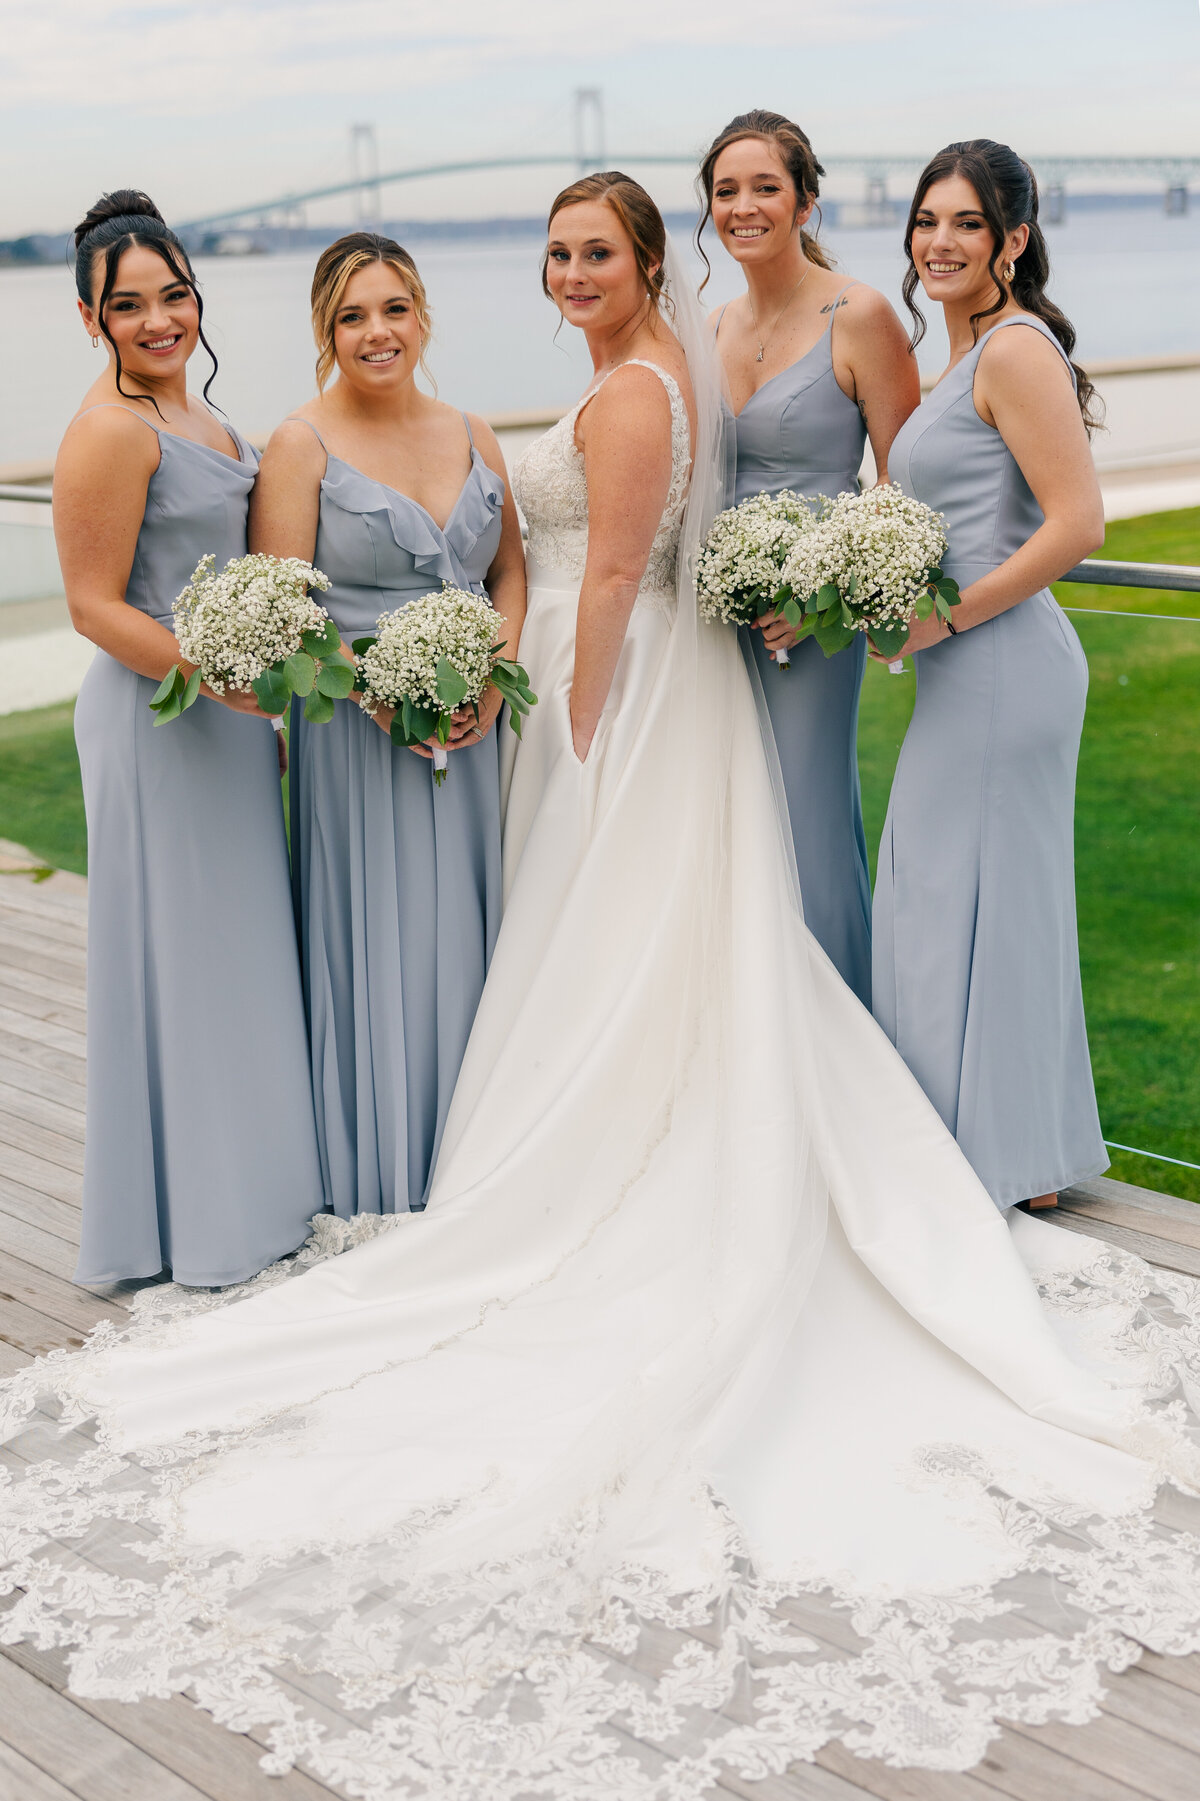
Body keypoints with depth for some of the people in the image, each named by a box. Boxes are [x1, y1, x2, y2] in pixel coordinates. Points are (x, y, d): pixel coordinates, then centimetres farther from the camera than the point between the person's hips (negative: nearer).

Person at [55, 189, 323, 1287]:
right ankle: (188, 1222, 15)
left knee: (239, 944, 17)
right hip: (157, 717, -9)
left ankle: (248, 1183, 32)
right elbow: (95, 605, -18)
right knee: (179, 957, 0)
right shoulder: (110, 430, -16)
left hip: (226, 715, 9)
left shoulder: (190, 413, 12)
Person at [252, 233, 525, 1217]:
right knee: (377, 943, 0)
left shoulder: (470, 434, 10)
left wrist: (494, 677, -5)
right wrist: (378, 694, -20)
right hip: (359, 731, -4)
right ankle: (381, 1183, 14)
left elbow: (511, 571, 12)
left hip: (473, 727, 5)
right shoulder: (302, 446, -5)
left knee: (469, 938, 10)